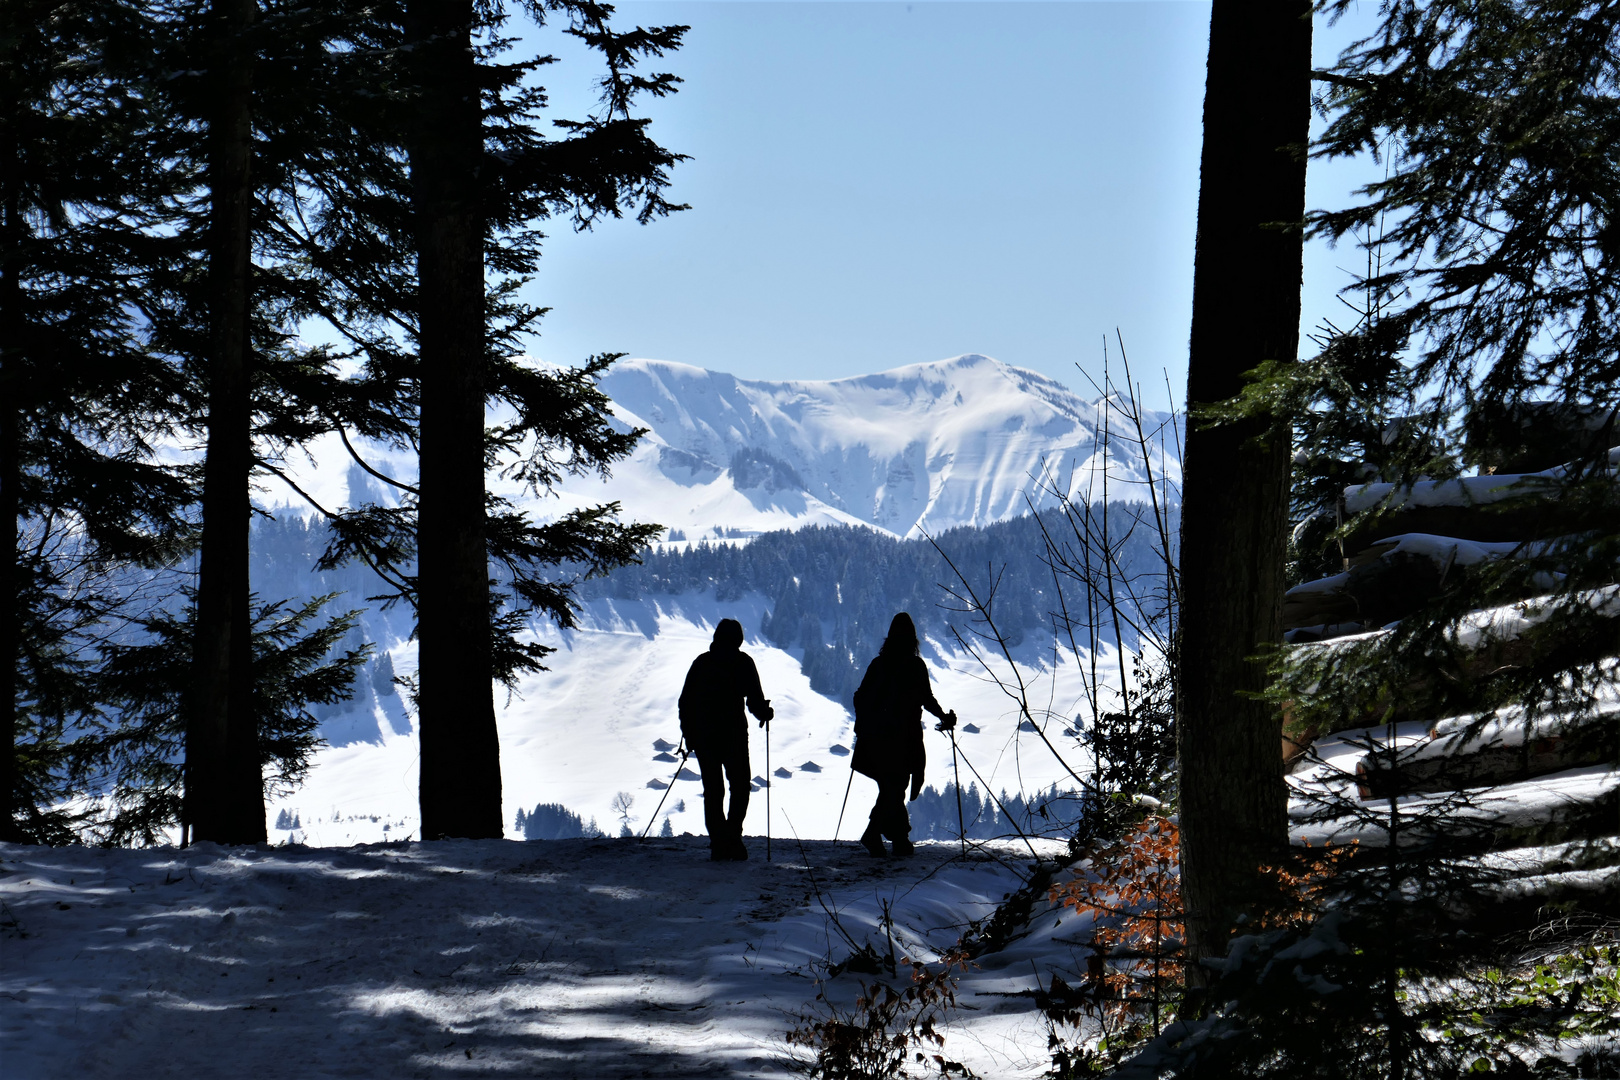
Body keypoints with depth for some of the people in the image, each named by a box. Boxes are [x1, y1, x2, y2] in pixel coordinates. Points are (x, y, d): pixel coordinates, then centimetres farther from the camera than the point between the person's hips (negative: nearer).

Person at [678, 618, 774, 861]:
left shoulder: (701, 662, 8)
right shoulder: (742, 662, -3)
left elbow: (685, 701, 8)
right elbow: (755, 700, -7)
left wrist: (688, 734, 16)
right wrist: (765, 713, 13)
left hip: (702, 734, 3)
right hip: (733, 734, -3)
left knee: (713, 790, 8)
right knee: (740, 786, 8)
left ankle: (719, 842, 2)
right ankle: (732, 838, -9)